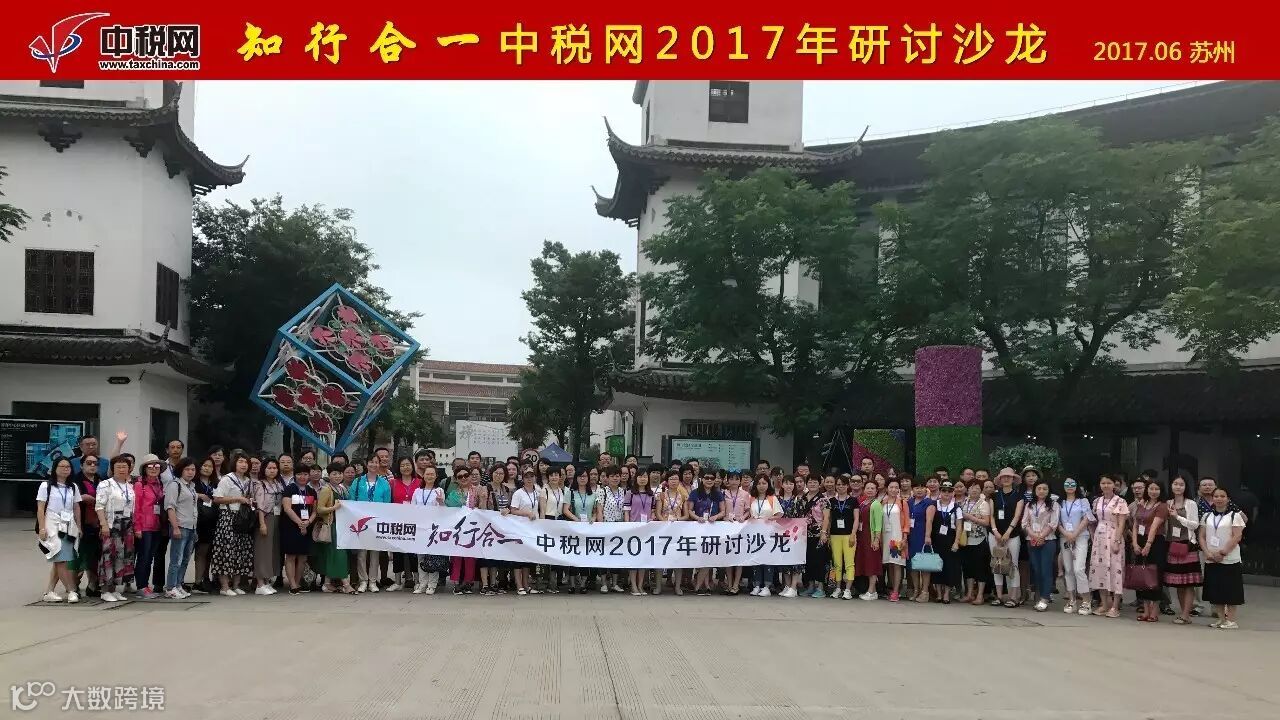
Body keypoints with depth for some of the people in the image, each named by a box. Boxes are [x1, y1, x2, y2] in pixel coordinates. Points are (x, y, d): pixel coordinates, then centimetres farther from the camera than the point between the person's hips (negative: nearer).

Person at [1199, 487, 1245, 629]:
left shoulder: (1235, 516, -2)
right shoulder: (1207, 516, 11)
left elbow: (1237, 537, -10)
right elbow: (1202, 536, 8)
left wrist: (1222, 553, -16)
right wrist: (1208, 552, -8)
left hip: (1229, 560, -5)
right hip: (1211, 560, 5)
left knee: (1230, 591, -2)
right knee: (1215, 590, 7)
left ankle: (1231, 620, 4)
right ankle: (1221, 618, 16)